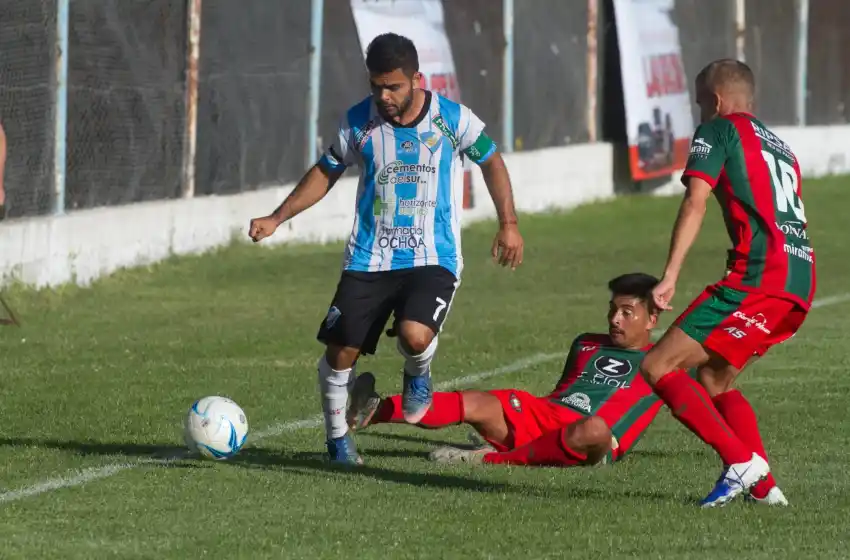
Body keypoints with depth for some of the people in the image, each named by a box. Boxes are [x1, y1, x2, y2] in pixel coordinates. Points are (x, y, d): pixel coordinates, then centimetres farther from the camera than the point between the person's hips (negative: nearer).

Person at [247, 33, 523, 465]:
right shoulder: (359, 122, -1)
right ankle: (337, 437, 21)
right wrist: (276, 219, 7)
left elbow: (491, 161, 11)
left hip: (433, 258, -2)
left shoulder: (454, 120, -6)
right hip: (368, 260, 2)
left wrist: (509, 224, 8)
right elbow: (326, 172, 13)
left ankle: (417, 376, 10)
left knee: (415, 336, -28)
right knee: (341, 350, -4)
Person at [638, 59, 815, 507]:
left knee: (658, 367, -8)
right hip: (801, 284, 9)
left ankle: (741, 460, -20)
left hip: (758, 275, -9)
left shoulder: (719, 130, 6)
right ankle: (763, 487, 8)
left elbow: (696, 201, -8)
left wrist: (670, 275, -17)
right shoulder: (780, 146, 29)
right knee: (714, 380, 21)